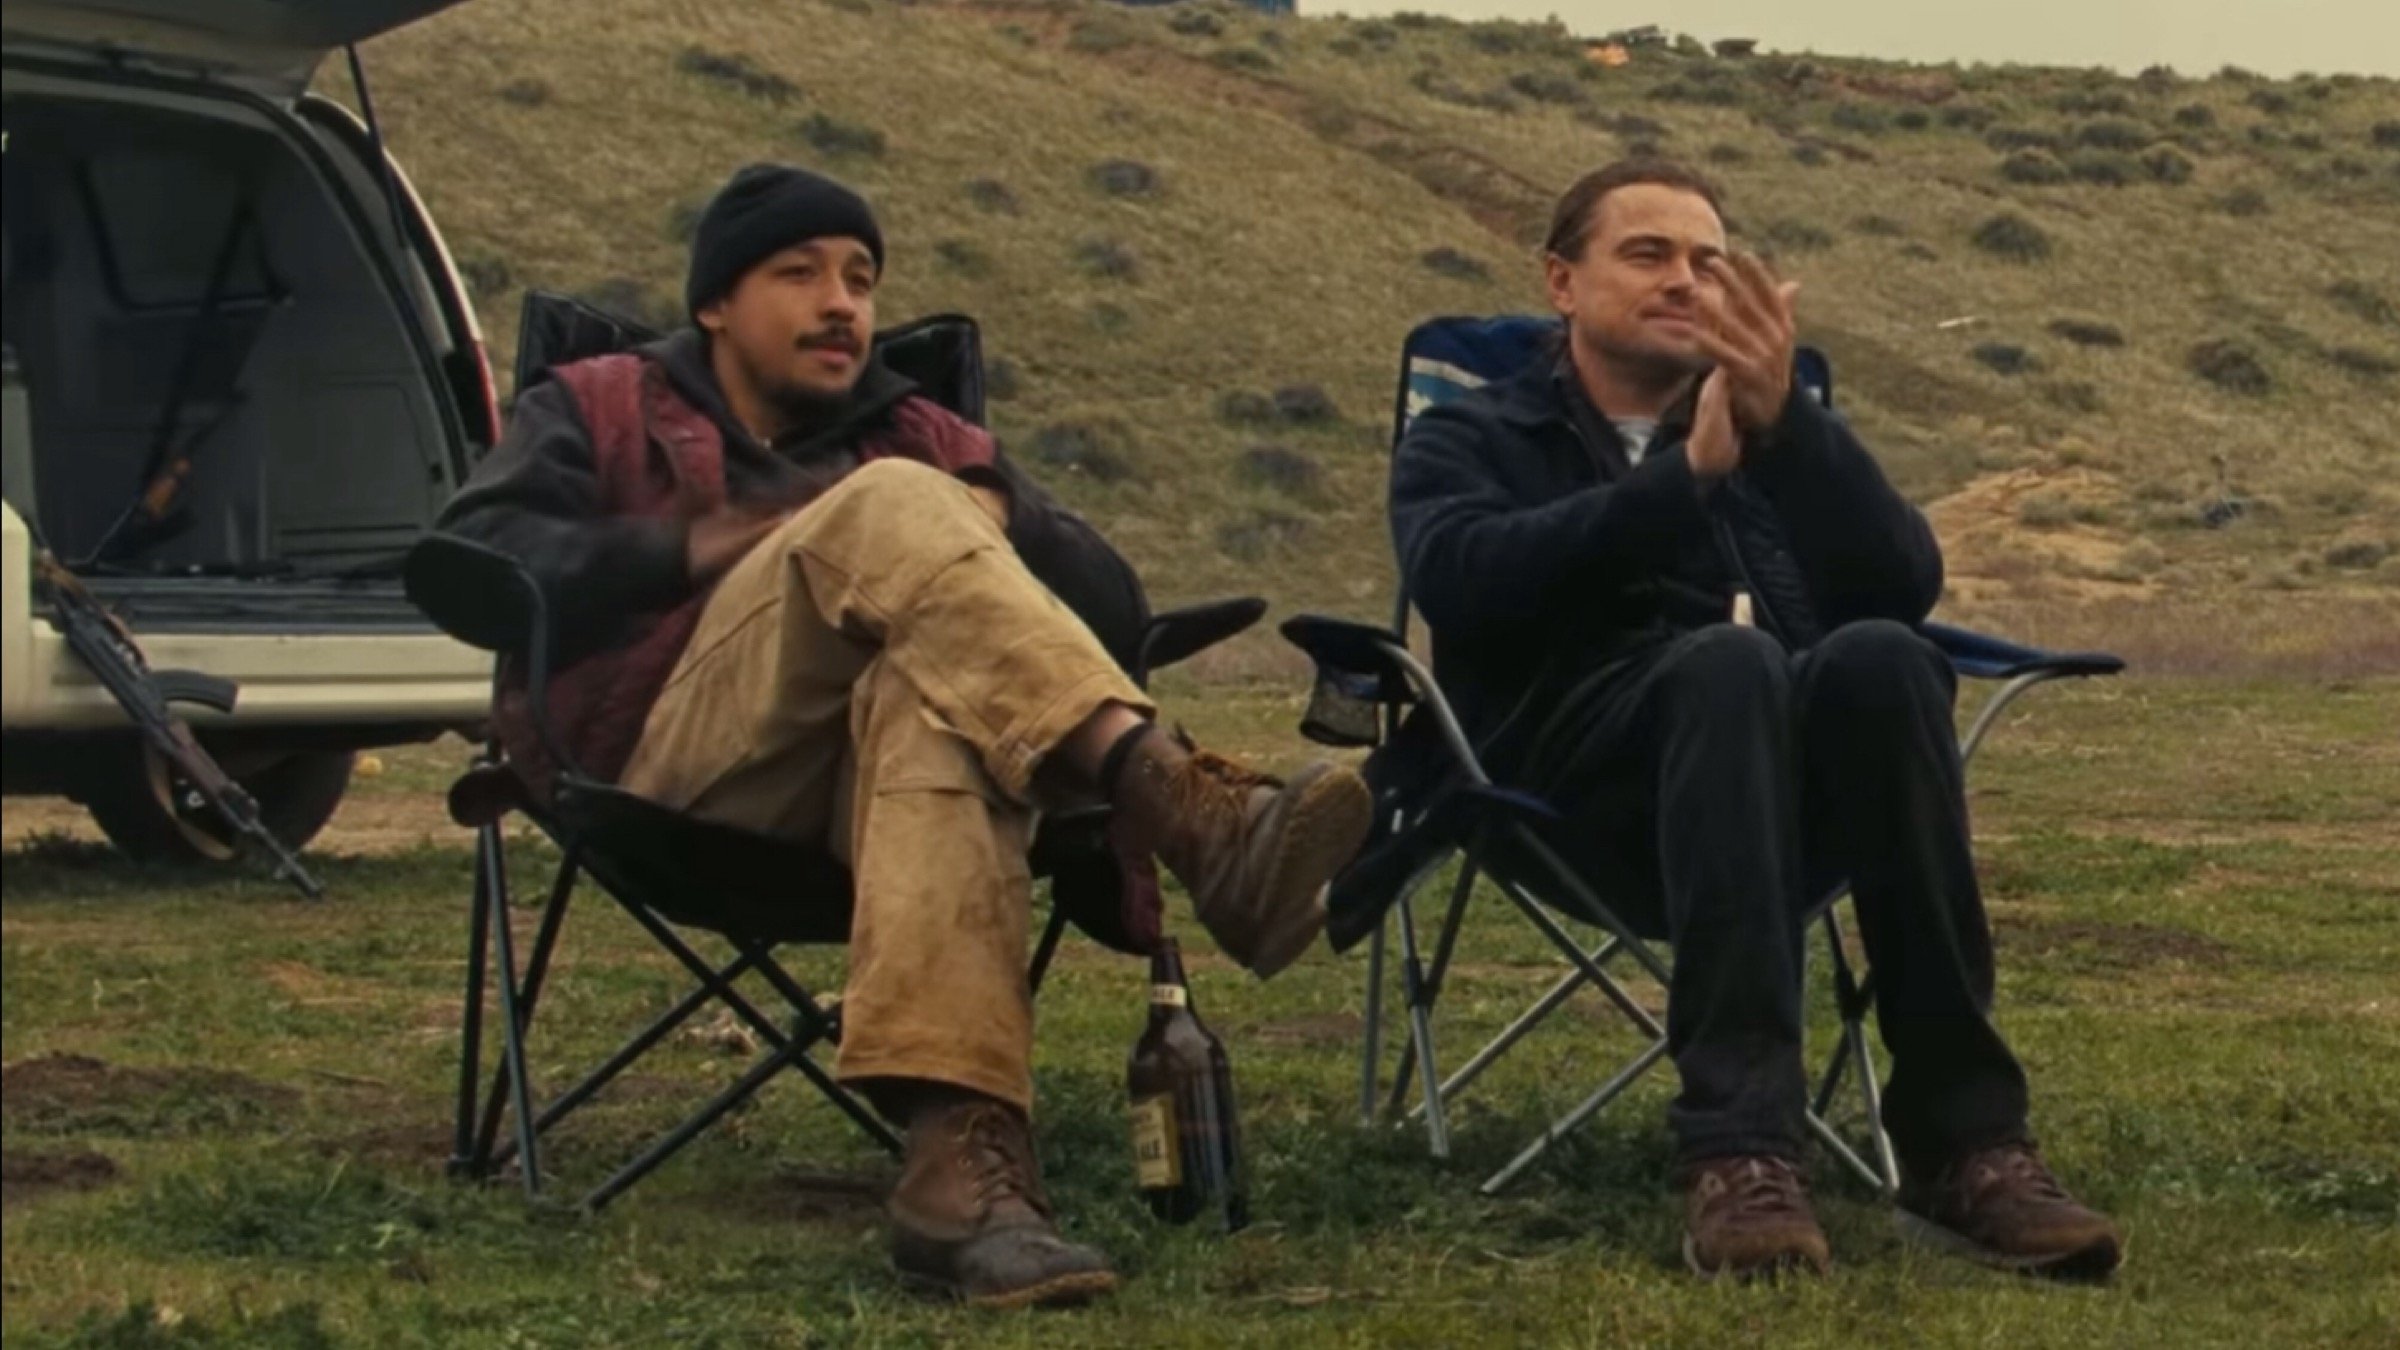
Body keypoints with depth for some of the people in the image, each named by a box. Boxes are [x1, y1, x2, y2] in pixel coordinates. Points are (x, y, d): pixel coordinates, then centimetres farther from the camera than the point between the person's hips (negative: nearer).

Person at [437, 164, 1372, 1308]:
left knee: (932, 701, -38)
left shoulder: (918, 438, 34)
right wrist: (690, 549, -4)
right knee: (887, 504, -27)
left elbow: (1109, 604, 20)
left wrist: (999, 524, 0)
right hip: (673, 760, -2)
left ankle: (960, 1154, -61)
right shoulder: (599, 413, 26)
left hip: (861, 787, 2)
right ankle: (1182, 808, -51)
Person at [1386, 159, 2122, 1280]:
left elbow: (1909, 588, 6)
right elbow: (1462, 580, -5)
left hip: (1787, 795, 3)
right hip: (1586, 783, -3)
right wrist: (1684, 478, -12)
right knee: (1732, 661, -36)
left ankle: (1962, 1140, -36)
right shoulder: (1469, 441, 22)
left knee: (1878, 659, -32)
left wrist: (1787, 422, -9)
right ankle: (1736, 1148, -47)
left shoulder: (1775, 436, 29)